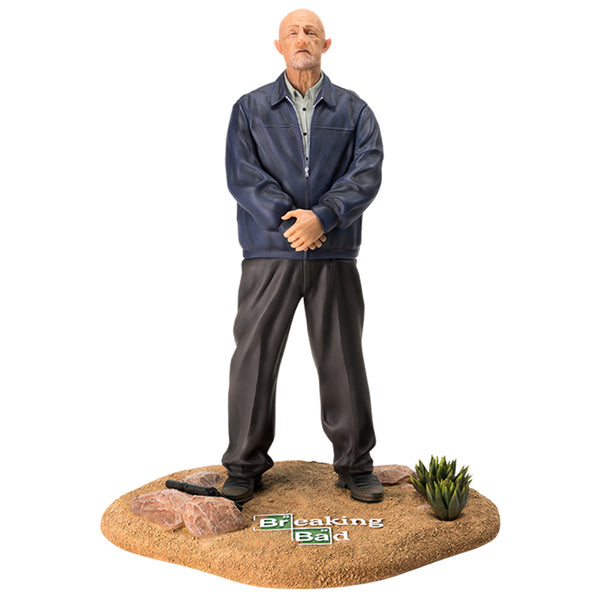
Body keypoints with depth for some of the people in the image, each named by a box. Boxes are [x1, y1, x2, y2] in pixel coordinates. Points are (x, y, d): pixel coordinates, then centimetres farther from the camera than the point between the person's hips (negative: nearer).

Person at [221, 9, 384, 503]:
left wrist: (322, 217, -17)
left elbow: (367, 173, -2)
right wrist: (286, 217, -14)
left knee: (342, 359, 4)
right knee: (254, 357, 1)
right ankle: (245, 466, 15)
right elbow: (241, 174, -1)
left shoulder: (354, 110, 13)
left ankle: (355, 465, 18)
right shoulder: (250, 108, 13)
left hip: (335, 254, 0)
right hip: (268, 253, 0)